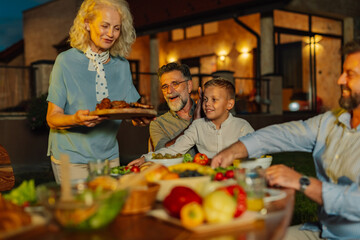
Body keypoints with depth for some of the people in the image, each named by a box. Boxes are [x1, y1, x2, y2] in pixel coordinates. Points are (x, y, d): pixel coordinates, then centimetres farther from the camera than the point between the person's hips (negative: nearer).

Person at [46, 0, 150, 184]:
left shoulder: (122, 65, 5)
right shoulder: (66, 61, -8)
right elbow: (52, 117, -9)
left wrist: (140, 118, -17)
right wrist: (76, 119, -30)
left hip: (109, 156, 4)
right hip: (71, 157, -4)